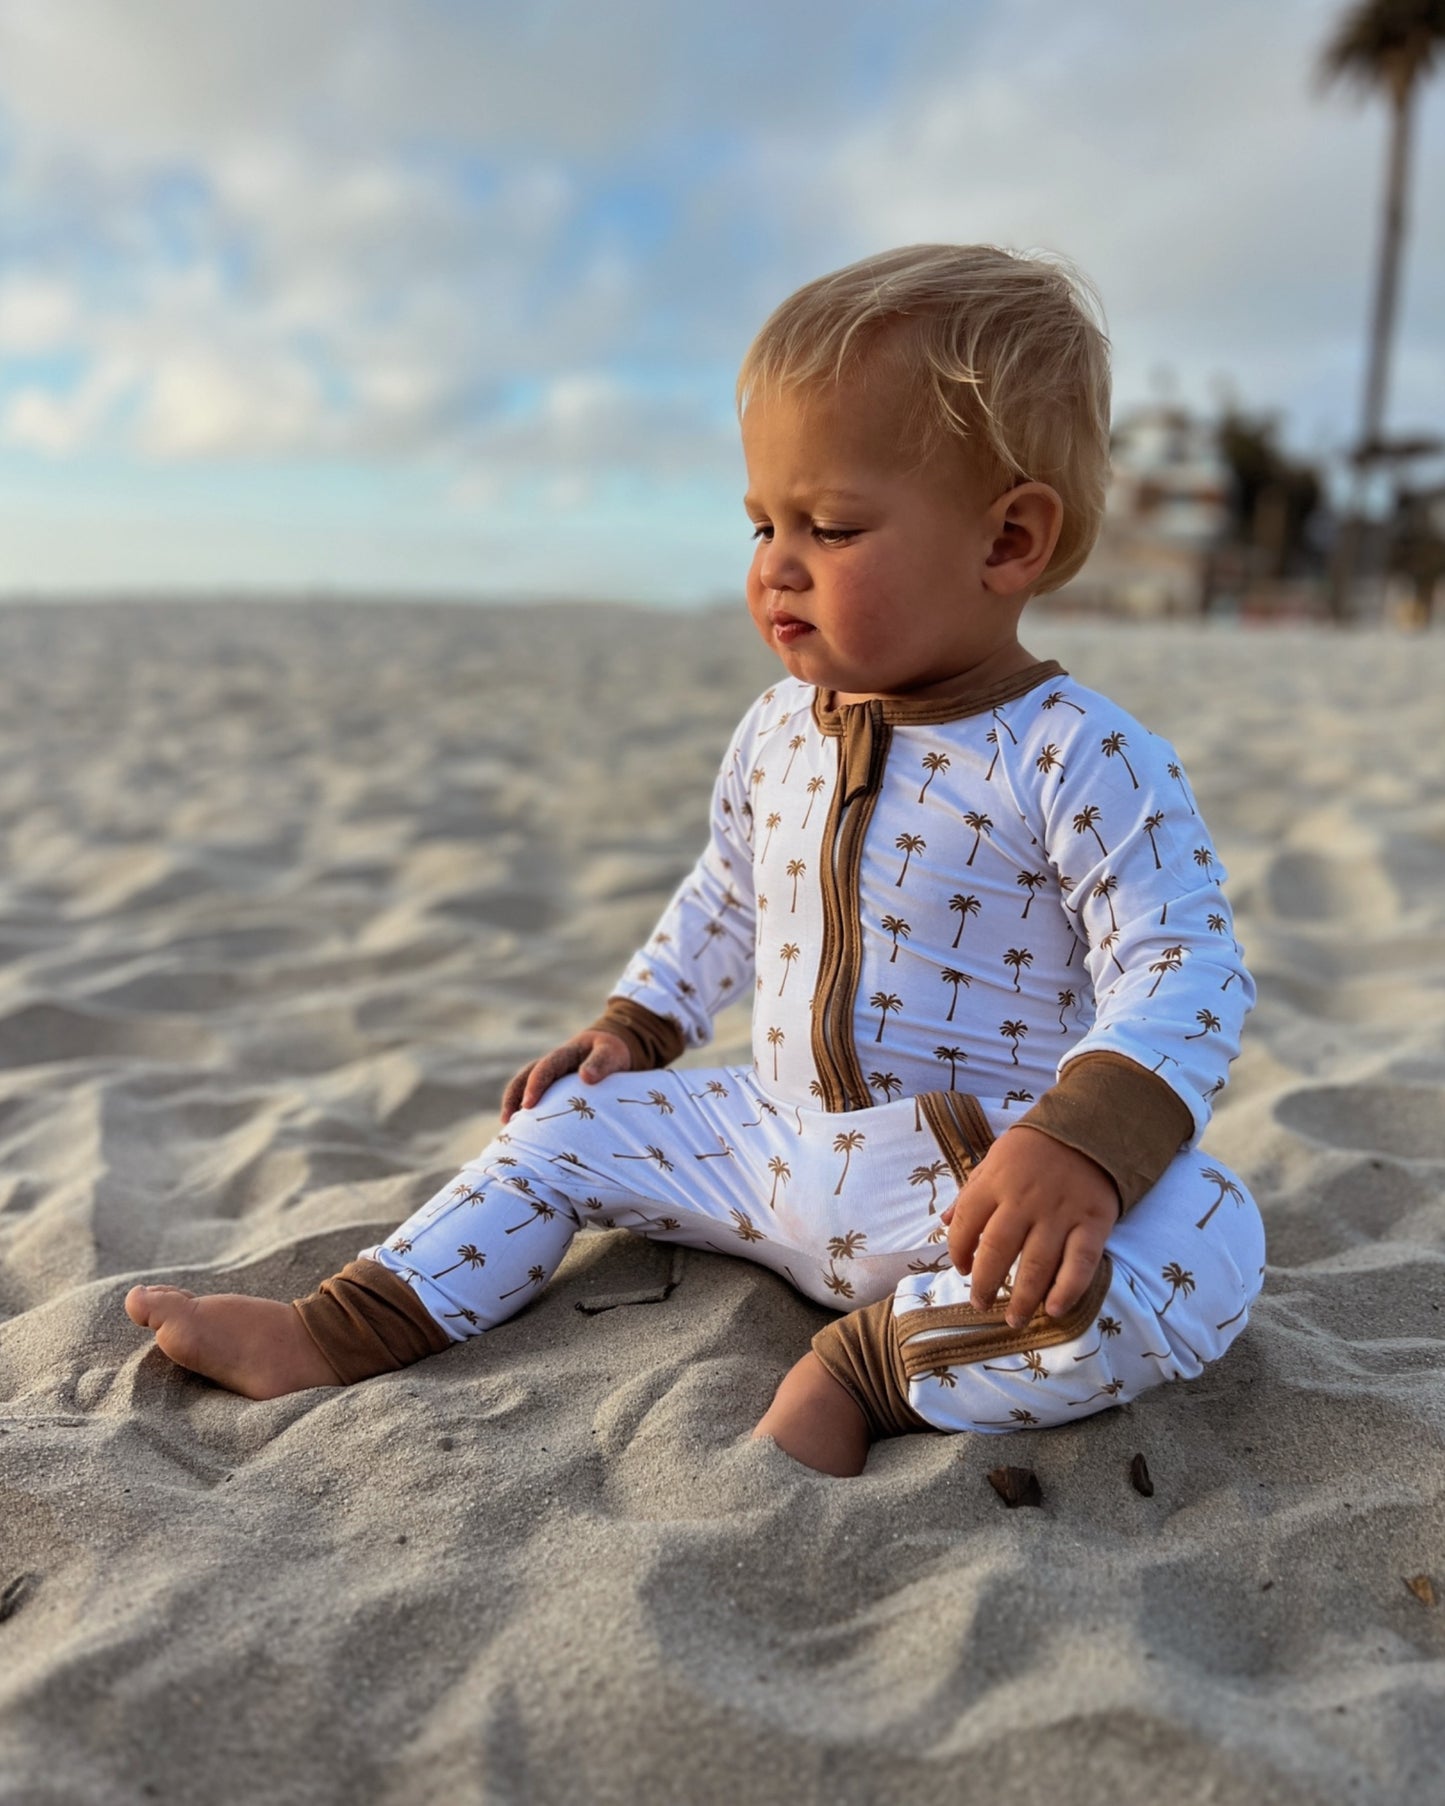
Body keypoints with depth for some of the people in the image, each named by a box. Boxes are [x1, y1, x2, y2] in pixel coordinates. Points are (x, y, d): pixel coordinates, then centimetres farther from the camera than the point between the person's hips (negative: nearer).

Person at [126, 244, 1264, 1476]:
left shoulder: (1079, 759, -18)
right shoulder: (777, 736, 3)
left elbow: (1186, 967, -22)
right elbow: (725, 902, 20)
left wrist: (1081, 1147, -36)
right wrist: (634, 1027, 15)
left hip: (968, 1188, -5)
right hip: (778, 1145, 6)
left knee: (1205, 1255, -32)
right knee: (569, 1125, 7)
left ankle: (873, 1359, -22)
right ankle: (343, 1335, 13)